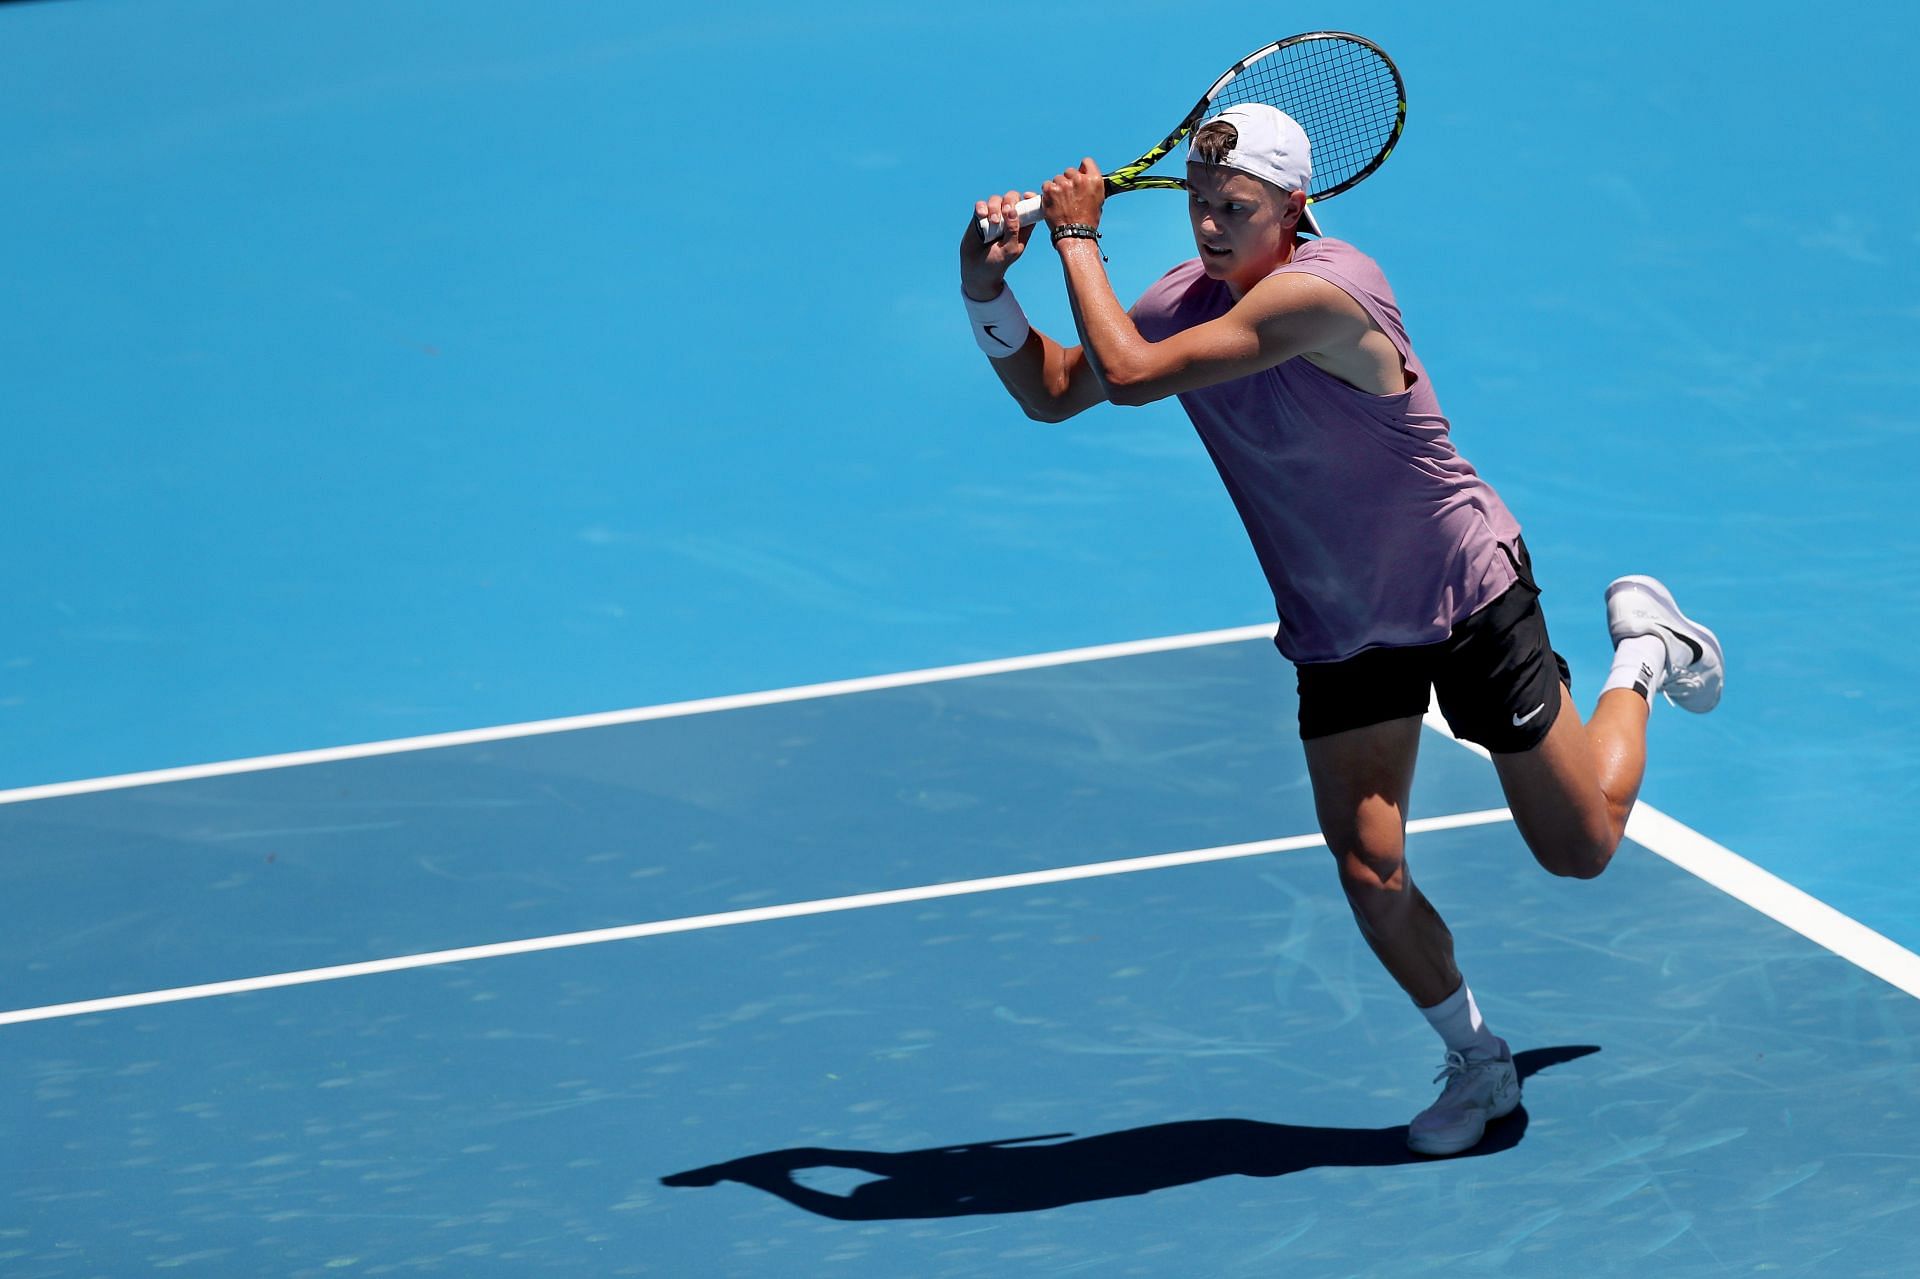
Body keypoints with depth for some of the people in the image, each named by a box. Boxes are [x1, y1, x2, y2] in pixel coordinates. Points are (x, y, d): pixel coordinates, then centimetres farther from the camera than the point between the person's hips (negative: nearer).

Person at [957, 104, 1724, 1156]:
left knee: (1580, 849, 8)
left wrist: (1077, 236, -26)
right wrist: (987, 286, -13)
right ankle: (1476, 1061, 18)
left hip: (1467, 596, -6)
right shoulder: (1188, 297, -9)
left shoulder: (1322, 291, -33)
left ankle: (1643, 653, 37)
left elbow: (1129, 375, -37)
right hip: (1337, 628, 6)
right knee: (1370, 873, -7)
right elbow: (1051, 392, 3)